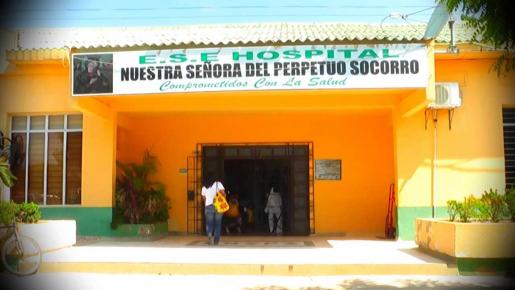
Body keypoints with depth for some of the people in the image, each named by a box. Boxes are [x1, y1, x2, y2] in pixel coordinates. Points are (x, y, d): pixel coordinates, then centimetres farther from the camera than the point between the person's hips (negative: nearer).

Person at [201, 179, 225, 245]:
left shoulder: (204, 187, 10)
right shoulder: (218, 184, 0)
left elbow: (204, 199, 13)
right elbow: (223, 194, -9)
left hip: (208, 206, 1)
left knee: (209, 224, 7)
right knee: (217, 224, 9)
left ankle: (210, 234, -24)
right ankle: (216, 242, 9)